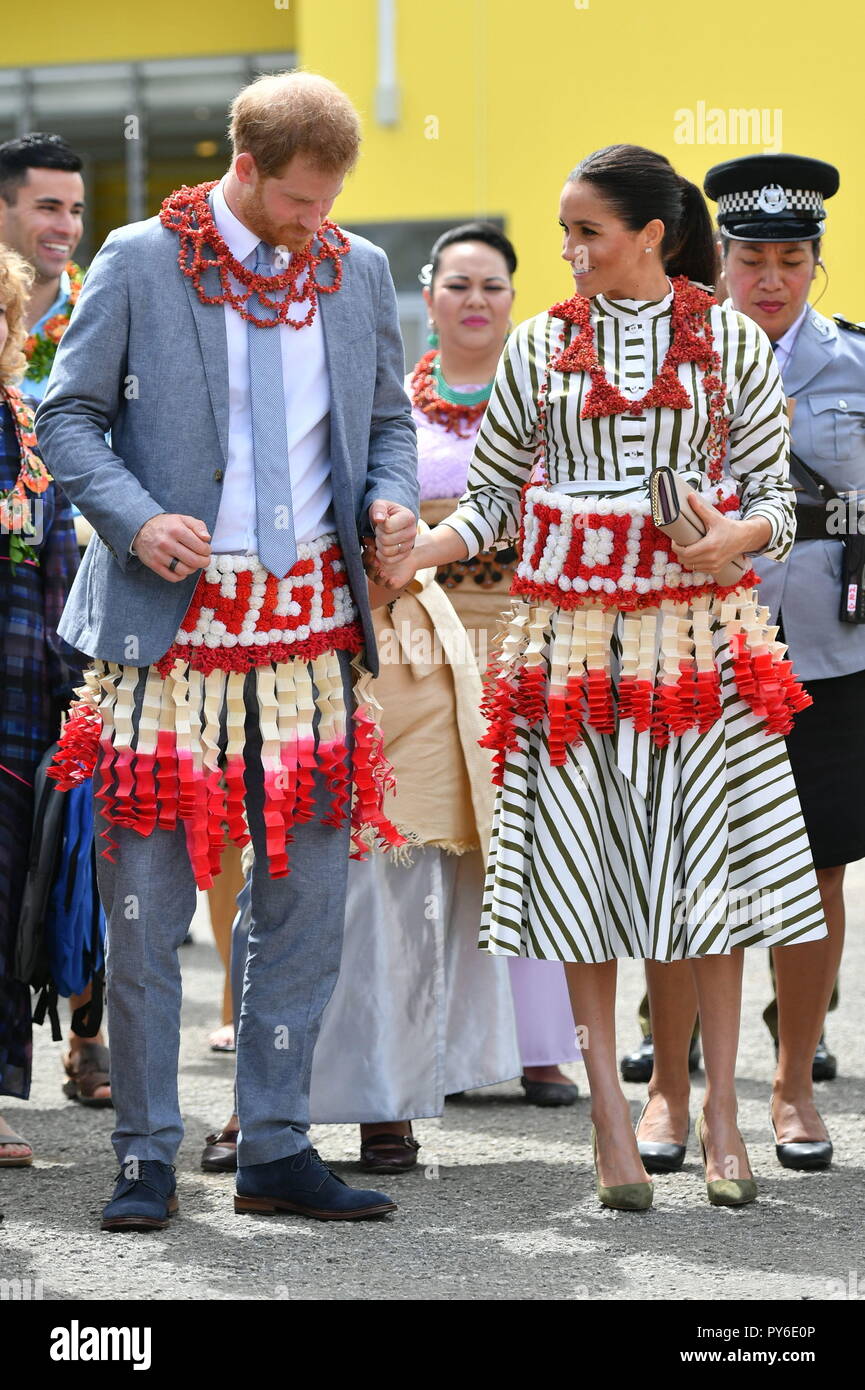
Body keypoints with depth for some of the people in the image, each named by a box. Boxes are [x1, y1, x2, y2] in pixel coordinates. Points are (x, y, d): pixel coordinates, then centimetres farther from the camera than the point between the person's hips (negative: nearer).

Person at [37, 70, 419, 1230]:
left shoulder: (359, 272, 9)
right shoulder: (139, 263, -2)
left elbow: (388, 421, 19)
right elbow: (70, 415, 1)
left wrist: (392, 500, -2)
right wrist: (135, 517, -15)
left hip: (312, 622, 4)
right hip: (172, 614, -3)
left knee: (307, 896, 4)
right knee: (146, 901, -1)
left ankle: (277, 1151, 13)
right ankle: (147, 1156, 9)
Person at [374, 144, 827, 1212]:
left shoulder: (734, 344, 3)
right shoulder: (542, 346, 6)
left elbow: (774, 497, 6)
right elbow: (495, 496, 8)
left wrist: (733, 536, -15)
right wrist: (414, 555, -7)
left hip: (698, 624, -1)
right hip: (573, 630, 1)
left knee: (710, 859, -2)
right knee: (581, 864, -1)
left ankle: (720, 1113, 8)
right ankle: (609, 1114, 6)